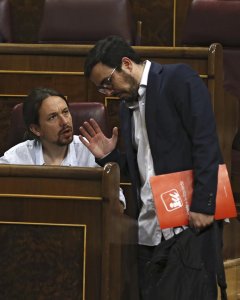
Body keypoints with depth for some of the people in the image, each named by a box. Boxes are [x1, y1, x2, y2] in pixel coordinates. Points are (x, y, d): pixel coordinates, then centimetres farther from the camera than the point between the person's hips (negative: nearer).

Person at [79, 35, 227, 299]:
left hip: (191, 221, -8)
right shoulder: (127, 105, 20)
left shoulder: (179, 79, -4)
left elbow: (206, 144, -12)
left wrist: (203, 206, -18)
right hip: (149, 233, 8)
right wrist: (108, 156, 6)